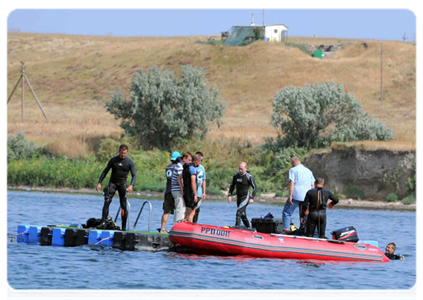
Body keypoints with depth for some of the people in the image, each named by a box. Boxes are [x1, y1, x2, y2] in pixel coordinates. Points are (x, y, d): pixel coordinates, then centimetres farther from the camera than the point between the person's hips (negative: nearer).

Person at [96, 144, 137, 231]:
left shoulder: (129, 162, -1)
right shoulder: (113, 160, 3)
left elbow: (134, 175, -3)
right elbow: (105, 171, 8)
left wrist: (131, 185, -21)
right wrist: (99, 183, -1)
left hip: (122, 183, -1)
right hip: (113, 182, 1)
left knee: (124, 205, -2)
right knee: (107, 201, -17)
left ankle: (124, 226, 5)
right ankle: (103, 222, -20)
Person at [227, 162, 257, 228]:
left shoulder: (249, 177, -13)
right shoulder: (236, 175, 3)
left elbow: (255, 188, -9)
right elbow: (232, 185, 14)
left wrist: (252, 198, -17)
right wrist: (229, 195, 4)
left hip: (245, 198, -6)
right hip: (238, 198, 6)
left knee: (239, 212, -21)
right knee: (243, 215, 14)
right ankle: (248, 228, 29)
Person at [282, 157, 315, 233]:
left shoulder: (293, 170, 3)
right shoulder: (309, 171, 20)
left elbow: (292, 183, -8)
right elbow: (313, 186, 17)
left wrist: (290, 195, -12)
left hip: (296, 195, -5)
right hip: (307, 197, 5)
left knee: (286, 212, -1)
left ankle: (286, 229, -17)